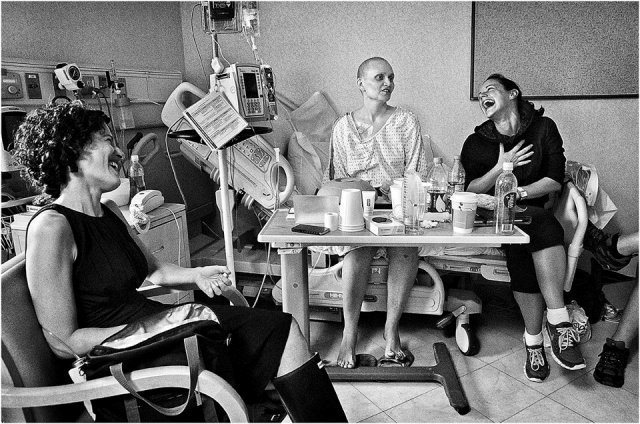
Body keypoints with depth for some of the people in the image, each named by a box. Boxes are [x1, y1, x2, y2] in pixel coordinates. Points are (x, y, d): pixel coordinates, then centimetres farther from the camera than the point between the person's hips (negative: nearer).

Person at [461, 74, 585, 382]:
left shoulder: (543, 128, 7)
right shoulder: (476, 142, 7)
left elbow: (555, 181, 0)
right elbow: (470, 191, 0)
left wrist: (518, 192, -14)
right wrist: (501, 167, -12)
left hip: (532, 213, 1)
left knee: (522, 245, -35)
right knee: (542, 223, -32)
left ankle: (534, 341, -30)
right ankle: (559, 321, -28)